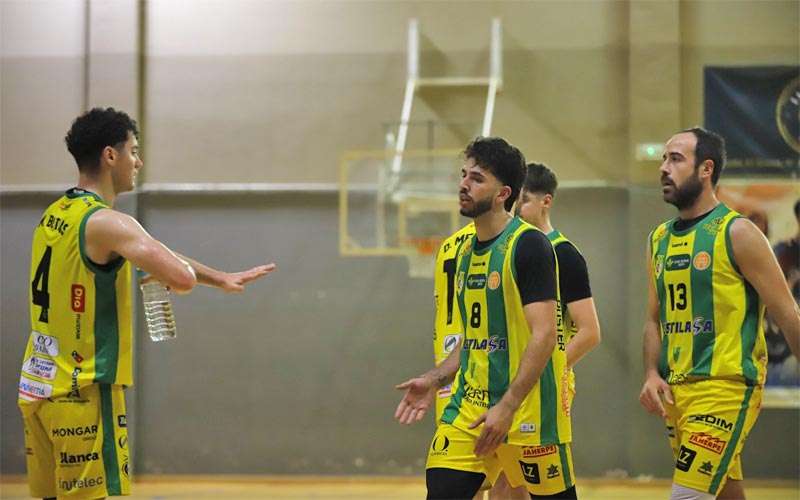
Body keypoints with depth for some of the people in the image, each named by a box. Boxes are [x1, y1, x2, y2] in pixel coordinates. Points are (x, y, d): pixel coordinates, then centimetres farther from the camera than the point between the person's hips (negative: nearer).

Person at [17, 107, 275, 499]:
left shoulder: (55, 214, 13)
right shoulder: (105, 223, -16)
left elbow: (150, 249, 21)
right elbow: (183, 278, -28)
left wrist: (221, 278, 22)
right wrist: (180, 279, -3)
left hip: (37, 386, 9)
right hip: (83, 393, -9)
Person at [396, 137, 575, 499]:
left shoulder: (528, 245, -11)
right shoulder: (465, 252, 14)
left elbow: (543, 335, -17)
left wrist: (507, 407, -22)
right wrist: (434, 380, 8)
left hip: (527, 411, -7)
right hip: (469, 408, 7)